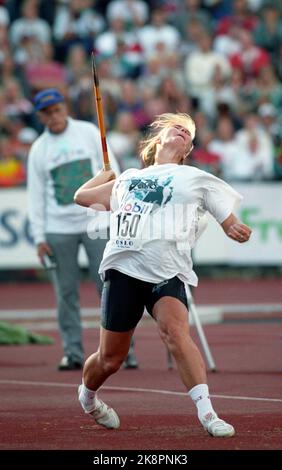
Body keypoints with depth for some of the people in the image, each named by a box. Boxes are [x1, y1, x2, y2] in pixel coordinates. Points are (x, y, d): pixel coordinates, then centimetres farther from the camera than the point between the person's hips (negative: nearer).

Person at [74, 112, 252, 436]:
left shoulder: (198, 179, 17)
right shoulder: (127, 179, 23)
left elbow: (232, 224, 13)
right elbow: (82, 196, 35)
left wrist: (237, 231, -8)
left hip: (167, 274, -2)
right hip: (123, 267, 2)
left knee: (175, 331, -30)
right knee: (110, 358, 5)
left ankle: (207, 413, -34)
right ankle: (87, 396, 37)